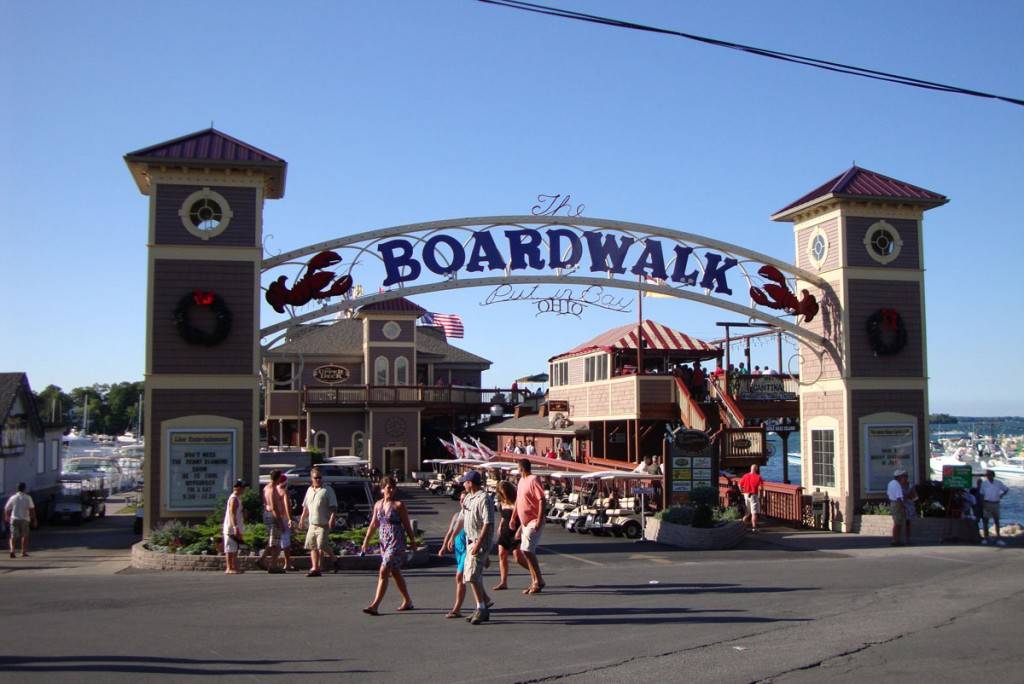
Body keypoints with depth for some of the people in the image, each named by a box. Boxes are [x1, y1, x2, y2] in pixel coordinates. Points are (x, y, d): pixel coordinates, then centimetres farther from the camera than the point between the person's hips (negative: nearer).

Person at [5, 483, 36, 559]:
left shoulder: (13, 497, 3)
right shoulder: (28, 498, -3)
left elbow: (6, 509, 9)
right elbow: (32, 509, -9)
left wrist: (6, 517, 25)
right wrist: (34, 520, -4)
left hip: (14, 519, 1)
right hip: (25, 519, -1)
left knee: (13, 536, 3)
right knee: (25, 536, 11)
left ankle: (12, 550, -17)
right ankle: (24, 552, 14)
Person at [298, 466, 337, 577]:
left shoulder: (327, 490, -4)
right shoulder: (309, 490, 15)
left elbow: (334, 507, -9)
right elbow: (305, 507, 25)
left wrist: (332, 519, -20)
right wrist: (302, 519, 21)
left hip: (323, 524, -7)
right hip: (312, 524, 7)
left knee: (321, 547, -9)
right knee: (312, 547, 8)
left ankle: (318, 568, -5)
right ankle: (314, 568, 13)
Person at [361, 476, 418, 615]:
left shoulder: (399, 505, -8)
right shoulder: (378, 505, 8)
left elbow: (407, 525, -4)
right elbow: (373, 524, 12)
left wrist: (412, 542, 0)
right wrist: (366, 540, 5)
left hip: (396, 542, -7)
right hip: (384, 542, 7)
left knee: (383, 572, -12)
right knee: (395, 573, 16)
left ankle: (375, 605, -13)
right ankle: (407, 601, 30)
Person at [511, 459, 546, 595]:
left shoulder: (534, 480, -15)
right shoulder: (522, 480, 13)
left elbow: (542, 501, -20)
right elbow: (518, 500, 22)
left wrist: (539, 521, -25)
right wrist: (513, 518, 19)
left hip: (533, 522, -9)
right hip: (524, 522, 9)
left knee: (527, 550, -14)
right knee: (529, 551, 10)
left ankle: (539, 581, -4)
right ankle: (535, 582, 17)